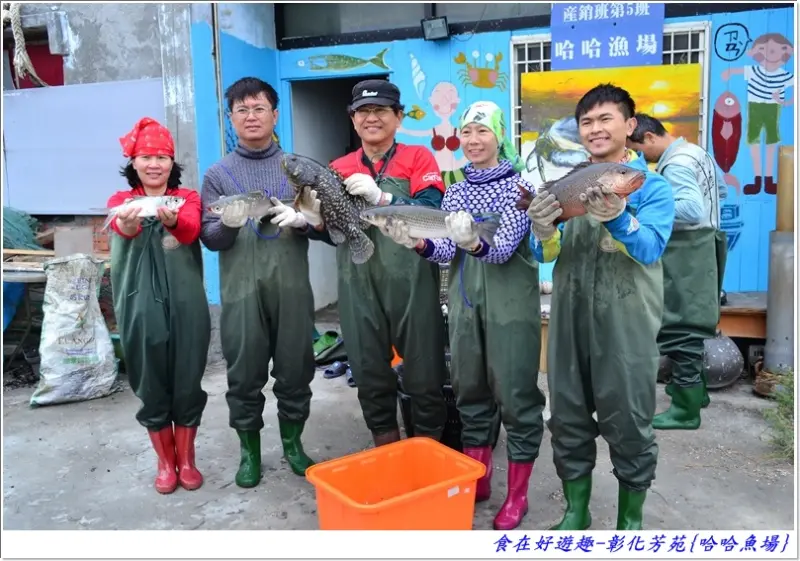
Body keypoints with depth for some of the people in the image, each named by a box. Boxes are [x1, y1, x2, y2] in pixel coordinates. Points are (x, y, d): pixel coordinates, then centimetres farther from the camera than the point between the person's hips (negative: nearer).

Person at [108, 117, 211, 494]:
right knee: (151, 387, 9)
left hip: (186, 305, 0)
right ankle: (165, 462, 28)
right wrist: (128, 224, -44)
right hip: (141, 308, 1)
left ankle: (186, 459, 26)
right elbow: (119, 228, -19)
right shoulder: (120, 200, 6)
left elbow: (192, 230, -19)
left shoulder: (188, 198, 5)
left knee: (187, 384, 6)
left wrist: (173, 220, -42)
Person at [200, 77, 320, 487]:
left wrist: (301, 220, -16)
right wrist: (227, 225, -19)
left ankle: (292, 444, 27)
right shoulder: (218, 174, 6)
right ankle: (249, 452, 23)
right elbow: (208, 237, 2)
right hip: (241, 290, 0)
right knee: (245, 373, 7)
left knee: (295, 368, 8)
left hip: (292, 286, 1)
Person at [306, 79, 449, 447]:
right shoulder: (338, 169, 13)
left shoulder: (419, 158, 3)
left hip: (411, 284, -3)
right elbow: (332, 230, 14)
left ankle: (430, 445, 25)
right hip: (358, 286, 3)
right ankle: (385, 446, 30)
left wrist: (380, 197, -20)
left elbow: (433, 212, -12)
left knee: (423, 371, 5)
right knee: (368, 371, 12)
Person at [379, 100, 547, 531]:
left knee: (516, 394, 1)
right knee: (470, 391, 12)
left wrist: (474, 243, -38)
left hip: (510, 304, -5)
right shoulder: (455, 191, 11)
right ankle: (477, 480, 28)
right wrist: (418, 243, -19)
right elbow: (447, 253, 2)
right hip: (464, 303, 5)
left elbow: (504, 248, -17)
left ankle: (517, 494, 15)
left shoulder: (519, 185, -4)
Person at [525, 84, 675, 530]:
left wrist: (617, 219, -35)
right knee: (568, 416, 12)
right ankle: (576, 512, 30)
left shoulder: (651, 185, -2)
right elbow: (547, 255, 4)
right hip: (570, 319, 4)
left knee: (628, 422, 6)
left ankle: (631, 519, 27)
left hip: (627, 324, -4)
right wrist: (544, 233, -20)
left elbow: (651, 249, -17)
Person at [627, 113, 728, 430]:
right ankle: (696, 388, 34)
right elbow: (721, 191, 26)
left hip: (685, 253, -10)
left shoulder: (675, 165, -20)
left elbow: (692, 210, -32)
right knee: (690, 323, 20)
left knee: (679, 329, -3)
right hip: (700, 247, 10)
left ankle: (686, 409, 6)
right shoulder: (696, 152, 12)